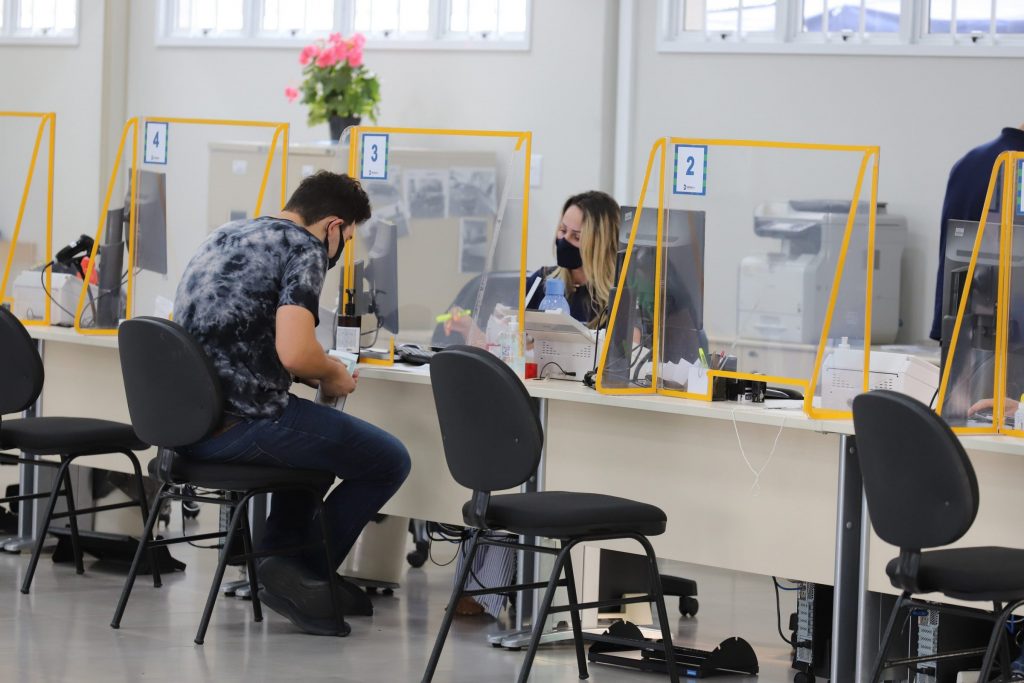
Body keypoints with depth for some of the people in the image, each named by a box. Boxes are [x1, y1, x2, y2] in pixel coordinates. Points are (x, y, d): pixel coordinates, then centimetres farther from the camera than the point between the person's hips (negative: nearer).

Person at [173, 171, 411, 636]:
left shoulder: (225, 236, 18)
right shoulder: (304, 249, -9)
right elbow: (294, 352, -22)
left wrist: (312, 372, 22)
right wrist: (334, 374, 0)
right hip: (240, 426, -9)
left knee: (317, 432, 34)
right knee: (389, 462, 3)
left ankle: (279, 553, 25)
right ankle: (301, 574, 6)